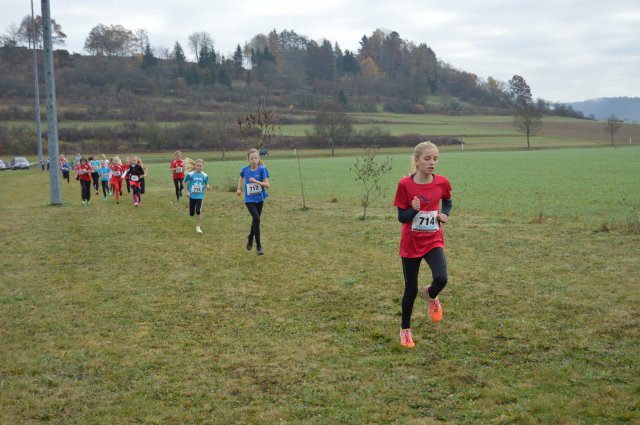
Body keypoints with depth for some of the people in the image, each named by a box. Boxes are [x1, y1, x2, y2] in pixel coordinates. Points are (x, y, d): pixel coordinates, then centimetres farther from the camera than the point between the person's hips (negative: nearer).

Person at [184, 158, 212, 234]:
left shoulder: (205, 175, -4)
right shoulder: (190, 174, -10)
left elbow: (206, 184, 10)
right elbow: (184, 182, 1)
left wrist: (208, 187, -13)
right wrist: (187, 191, -9)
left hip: (200, 196, 0)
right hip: (192, 196, 0)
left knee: (198, 211, -13)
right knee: (191, 214, 5)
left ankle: (198, 227, 2)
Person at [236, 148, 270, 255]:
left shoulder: (262, 169, -11)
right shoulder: (245, 170, -5)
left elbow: (267, 185, -17)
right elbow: (241, 177, 19)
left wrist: (256, 181, -28)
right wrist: (239, 188, 10)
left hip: (259, 199, 1)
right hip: (249, 199, -1)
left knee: (255, 220, 14)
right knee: (256, 219, -17)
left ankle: (250, 237, 45)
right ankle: (258, 246, -10)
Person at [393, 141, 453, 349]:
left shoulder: (441, 182, -6)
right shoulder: (405, 184, -13)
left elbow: (448, 201, 16)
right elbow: (402, 217, -8)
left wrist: (445, 214, -4)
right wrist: (414, 209, -28)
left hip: (433, 241, 1)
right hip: (411, 244, -1)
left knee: (441, 279, -23)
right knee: (411, 290, 7)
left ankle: (431, 296, 15)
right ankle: (405, 330, 28)